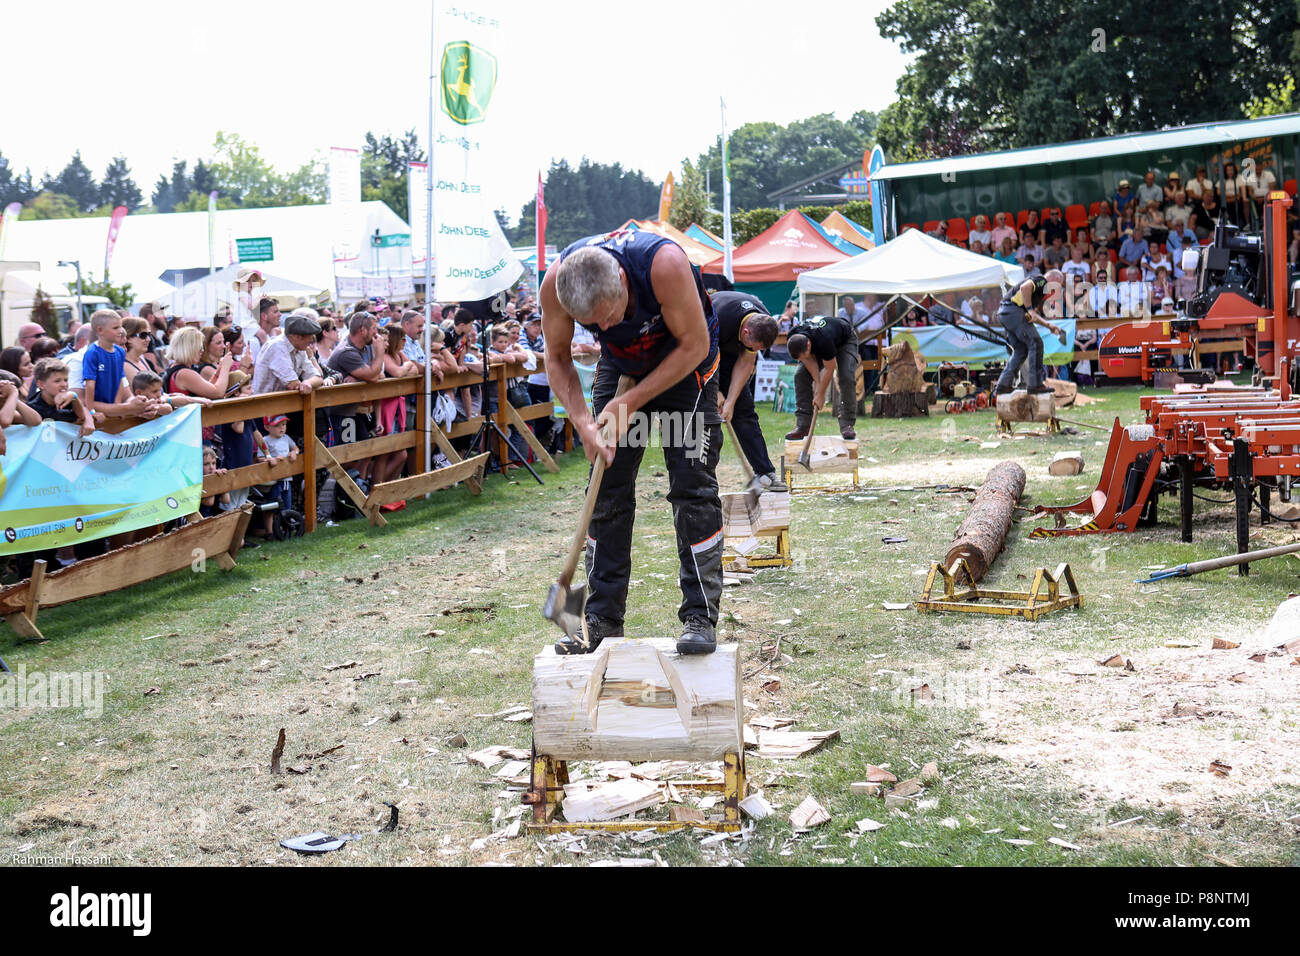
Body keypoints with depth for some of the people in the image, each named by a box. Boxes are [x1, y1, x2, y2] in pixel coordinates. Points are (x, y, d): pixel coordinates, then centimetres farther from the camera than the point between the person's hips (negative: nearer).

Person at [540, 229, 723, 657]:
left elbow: (694, 345, -25)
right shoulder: (556, 283, -28)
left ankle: (700, 618, -6)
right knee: (607, 489, 0)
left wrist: (631, 402, -24)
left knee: (692, 485, -11)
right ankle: (602, 623, 7)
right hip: (619, 365, 3)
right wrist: (583, 422, -24)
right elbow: (557, 358, -11)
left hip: (686, 362, -3)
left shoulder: (663, 263, -39)